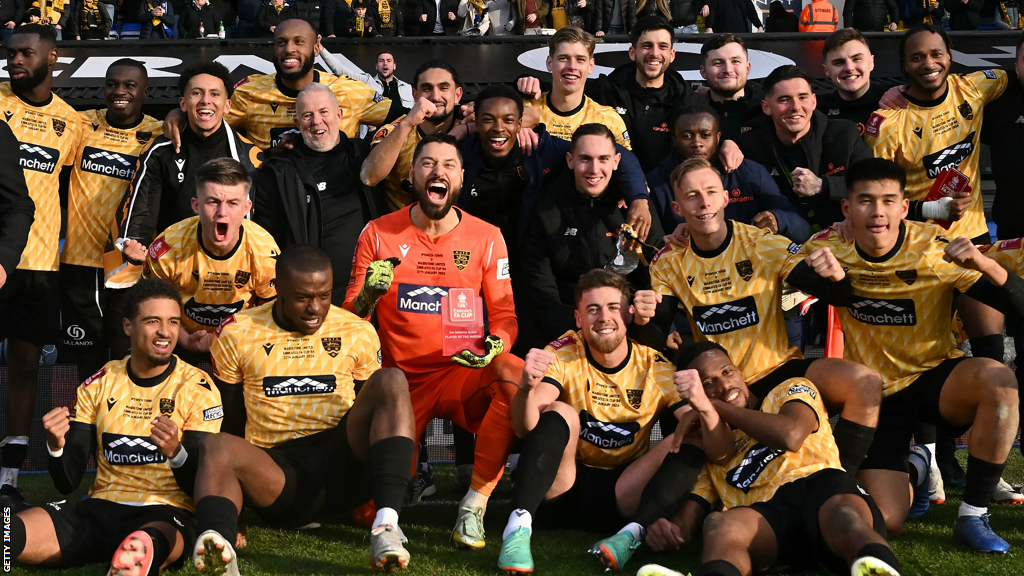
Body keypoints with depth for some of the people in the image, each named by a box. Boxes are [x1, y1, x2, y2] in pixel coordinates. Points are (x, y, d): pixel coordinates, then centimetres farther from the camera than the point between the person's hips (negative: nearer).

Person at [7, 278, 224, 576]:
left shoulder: (197, 388, 0)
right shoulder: (99, 385, 10)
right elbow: (68, 482, 8)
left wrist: (176, 453, -27)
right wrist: (56, 446, -15)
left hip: (166, 515, -3)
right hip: (100, 508, 3)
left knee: (143, 545, -43)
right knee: (11, 532, -28)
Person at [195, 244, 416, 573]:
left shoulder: (358, 333, 9)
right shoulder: (237, 334, 6)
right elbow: (227, 422, 14)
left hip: (341, 461, 1)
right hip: (276, 468, -1)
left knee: (391, 382, -23)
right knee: (216, 446, -32)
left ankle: (386, 525, -37)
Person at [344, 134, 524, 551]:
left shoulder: (487, 238, 3)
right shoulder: (378, 234, 3)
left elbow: (505, 315, 2)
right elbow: (350, 316, 3)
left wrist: (495, 345, -21)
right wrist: (368, 294, -20)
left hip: (464, 376, 0)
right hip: (401, 380, 0)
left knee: (516, 374, -36)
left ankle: (474, 505, -23)